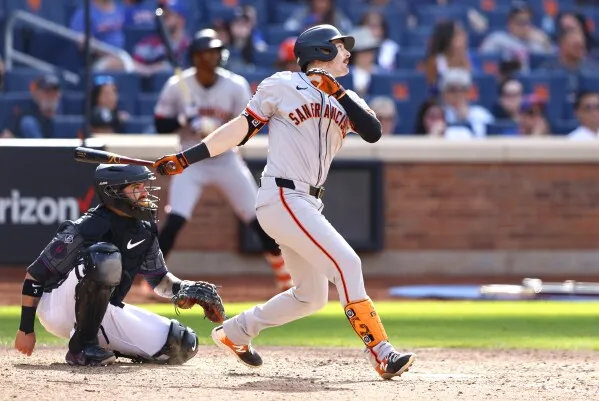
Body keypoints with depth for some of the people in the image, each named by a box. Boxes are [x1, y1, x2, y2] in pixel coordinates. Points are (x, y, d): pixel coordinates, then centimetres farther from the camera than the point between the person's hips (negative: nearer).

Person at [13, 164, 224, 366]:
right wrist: (26, 329, -15)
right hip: (59, 309, -7)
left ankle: (104, 344, 10)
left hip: (104, 314, 7)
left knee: (182, 345, -7)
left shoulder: (144, 231, 0)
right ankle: (82, 346, -23)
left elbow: (159, 279, 14)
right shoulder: (85, 229, -21)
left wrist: (184, 288, -8)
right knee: (104, 257, -36)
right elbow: (35, 274, -15)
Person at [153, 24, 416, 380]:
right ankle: (381, 354, -21)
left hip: (308, 204, 8)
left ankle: (235, 332, 31)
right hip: (282, 197, -8)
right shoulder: (283, 86, -2)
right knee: (346, 262, -19)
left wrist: (338, 92, -12)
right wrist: (186, 158, -3)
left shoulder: (344, 100, 14)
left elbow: (373, 133, -2)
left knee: (311, 296, 14)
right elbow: (242, 127, 1)